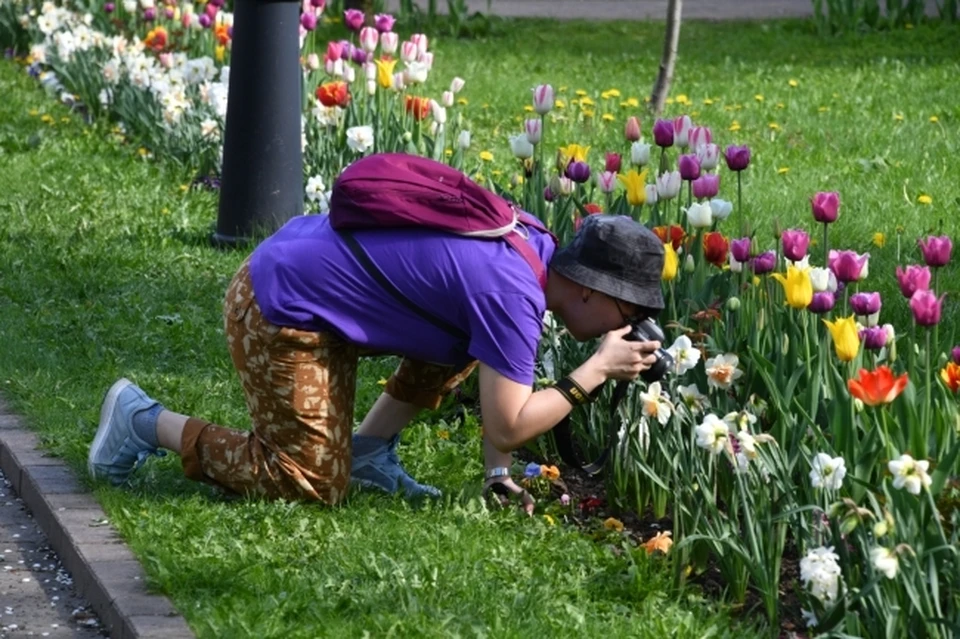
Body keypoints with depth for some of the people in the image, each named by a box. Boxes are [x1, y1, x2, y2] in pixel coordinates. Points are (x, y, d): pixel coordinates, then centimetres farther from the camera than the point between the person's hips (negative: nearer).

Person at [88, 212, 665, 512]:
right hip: (280, 313, -10)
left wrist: (499, 471, 7)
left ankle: (369, 452, 14)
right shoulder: (515, 296, -25)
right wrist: (596, 372, -15)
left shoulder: (535, 246, 4)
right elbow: (507, 428, -22)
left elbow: (502, 376, 13)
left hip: (304, 263, 10)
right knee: (314, 486, -3)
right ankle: (147, 422, 5)